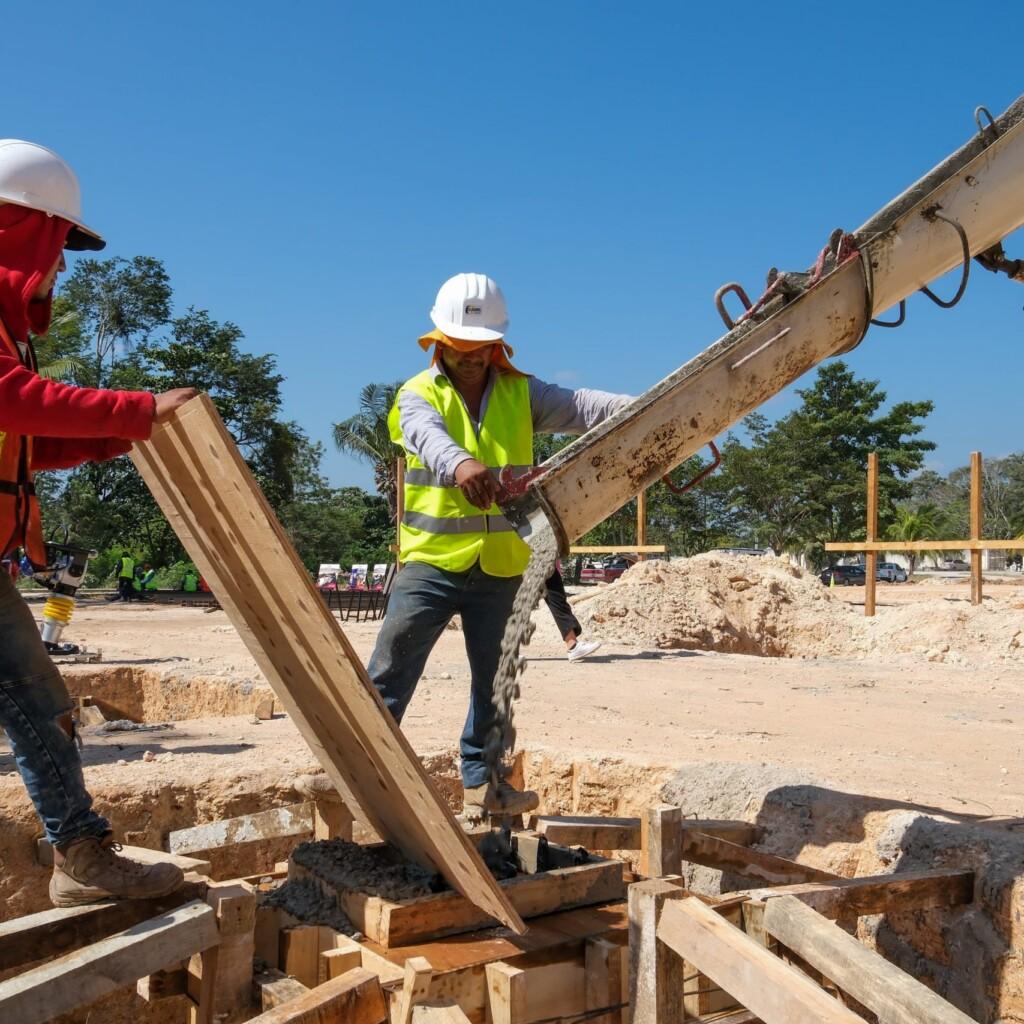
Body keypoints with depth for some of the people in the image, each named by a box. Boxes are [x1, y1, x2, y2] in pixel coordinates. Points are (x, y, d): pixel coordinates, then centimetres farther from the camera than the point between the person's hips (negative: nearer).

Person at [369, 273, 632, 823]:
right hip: (432, 560, -3)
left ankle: (480, 780, 28)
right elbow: (428, 434, -27)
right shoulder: (419, 395, -4)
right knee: (390, 670, -6)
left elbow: (579, 407, -10)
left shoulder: (520, 393, 5)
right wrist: (460, 464, -50)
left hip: (500, 565, 3)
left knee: (493, 678, 14)